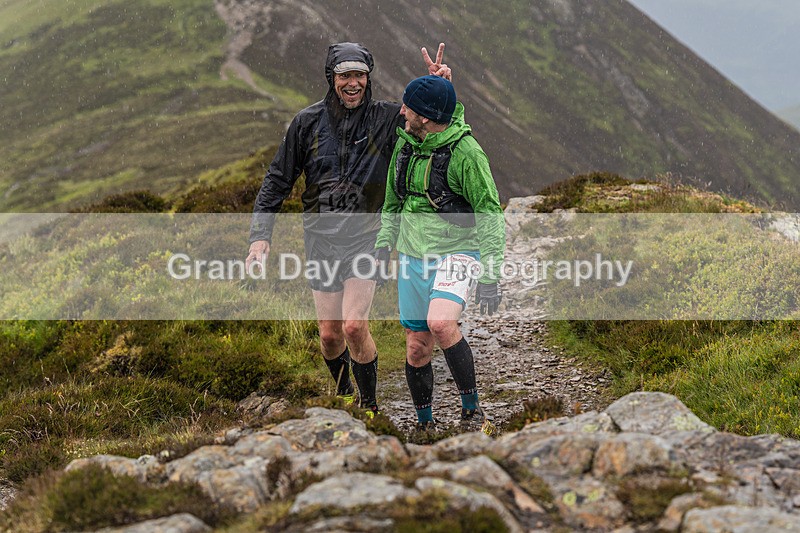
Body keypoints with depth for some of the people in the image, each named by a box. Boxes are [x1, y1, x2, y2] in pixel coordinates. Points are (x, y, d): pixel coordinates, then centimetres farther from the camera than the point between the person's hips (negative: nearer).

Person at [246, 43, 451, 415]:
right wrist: (261, 235, -2)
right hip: (321, 239, 2)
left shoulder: (386, 118, -5)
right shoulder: (308, 122, -1)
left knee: (354, 327, -16)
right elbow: (278, 179, 5)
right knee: (330, 335, 6)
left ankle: (370, 406, 4)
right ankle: (343, 394, 37)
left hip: (365, 237, -2)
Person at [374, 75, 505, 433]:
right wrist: (383, 248, 9)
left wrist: (490, 276, -18)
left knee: (441, 323, -31)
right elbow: (393, 203, 18)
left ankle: (472, 411, -16)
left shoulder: (465, 152, -16)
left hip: (457, 253, -6)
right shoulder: (405, 144, 4)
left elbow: (490, 216, -15)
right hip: (413, 257, 6)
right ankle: (425, 426, 27)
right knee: (417, 349, 8)